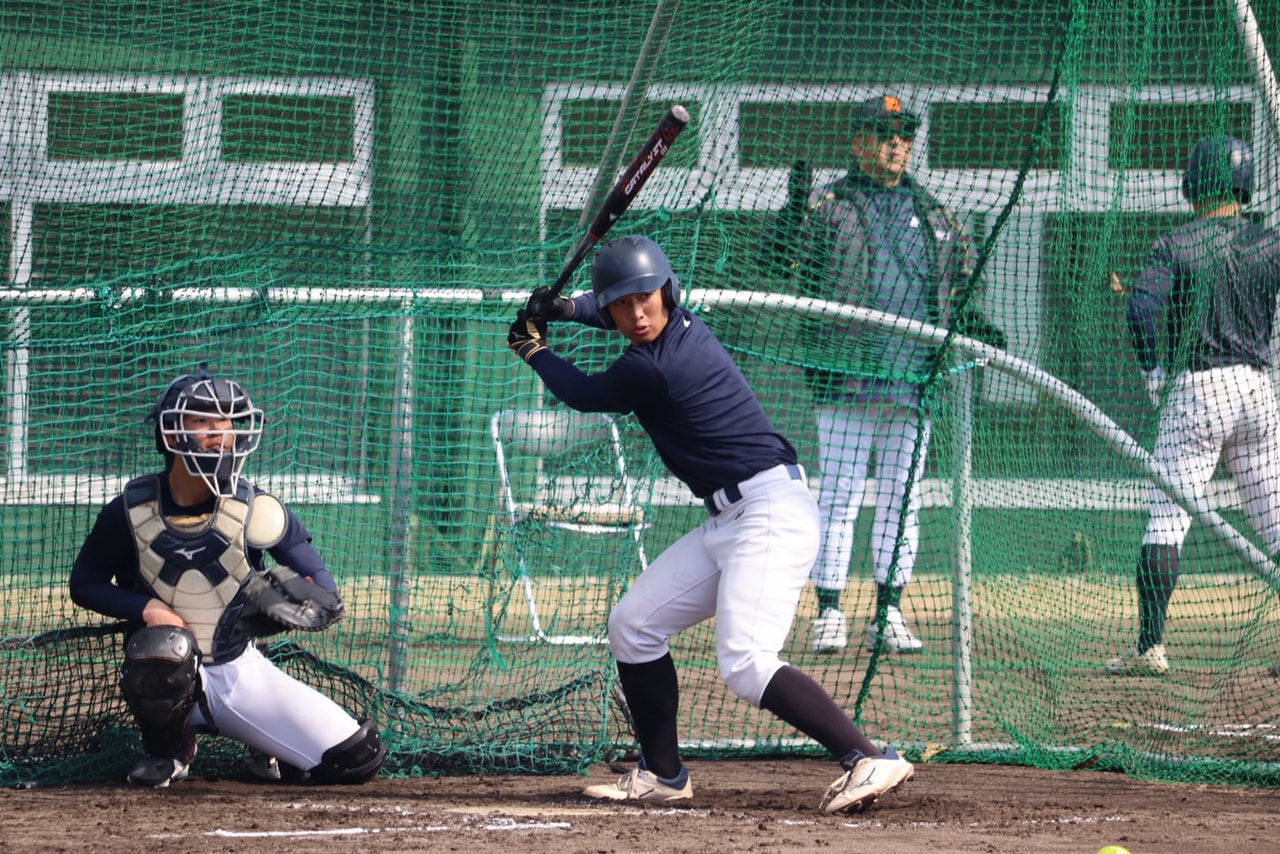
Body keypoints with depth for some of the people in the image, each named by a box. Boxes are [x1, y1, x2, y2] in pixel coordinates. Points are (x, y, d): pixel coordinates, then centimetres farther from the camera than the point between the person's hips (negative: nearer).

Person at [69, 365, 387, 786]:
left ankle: (265, 751, 21)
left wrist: (306, 594, -31)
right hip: (171, 677, -1)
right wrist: (148, 607, -18)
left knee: (357, 759, -11)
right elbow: (85, 584, 0)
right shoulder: (131, 512, -10)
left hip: (242, 671, 1)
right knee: (163, 649, -40)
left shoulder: (257, 511, -10)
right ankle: (167, 752, -7)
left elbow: (324, 586, -6)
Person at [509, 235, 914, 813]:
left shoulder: (650, 368, -17)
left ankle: (868, 760, -30)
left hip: (771, 514, -11)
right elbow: (622, 309, 35)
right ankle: (663, 776, 21)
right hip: (729, 521, 11)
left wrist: (532, 348, 18)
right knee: (632, 624, 14)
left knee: (745, 665, -25)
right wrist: (565, 308, 20)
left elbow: (584, 395, 2)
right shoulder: (681, 325, 10)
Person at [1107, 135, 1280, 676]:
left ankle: (1150, 646, -9)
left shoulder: (1175, 245, -3)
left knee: (1167, 517, -3)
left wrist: (1151, 367, -7)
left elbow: (1142, 304, -18)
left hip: (1196, 390, -3)